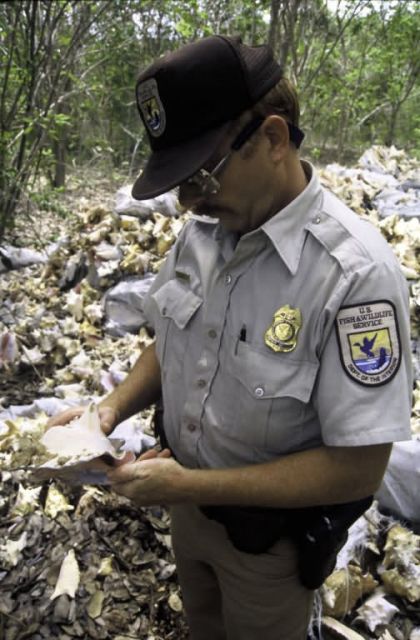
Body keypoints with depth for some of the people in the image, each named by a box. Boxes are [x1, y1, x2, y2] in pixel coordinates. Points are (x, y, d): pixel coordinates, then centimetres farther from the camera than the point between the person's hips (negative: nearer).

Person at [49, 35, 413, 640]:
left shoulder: (355, 273, -32)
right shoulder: (202, 229, -10)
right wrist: (112, 408, -13)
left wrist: (186, 486, -26)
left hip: (272, 531, -5)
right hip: (189, 500, 6)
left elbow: (357, 469, -28)